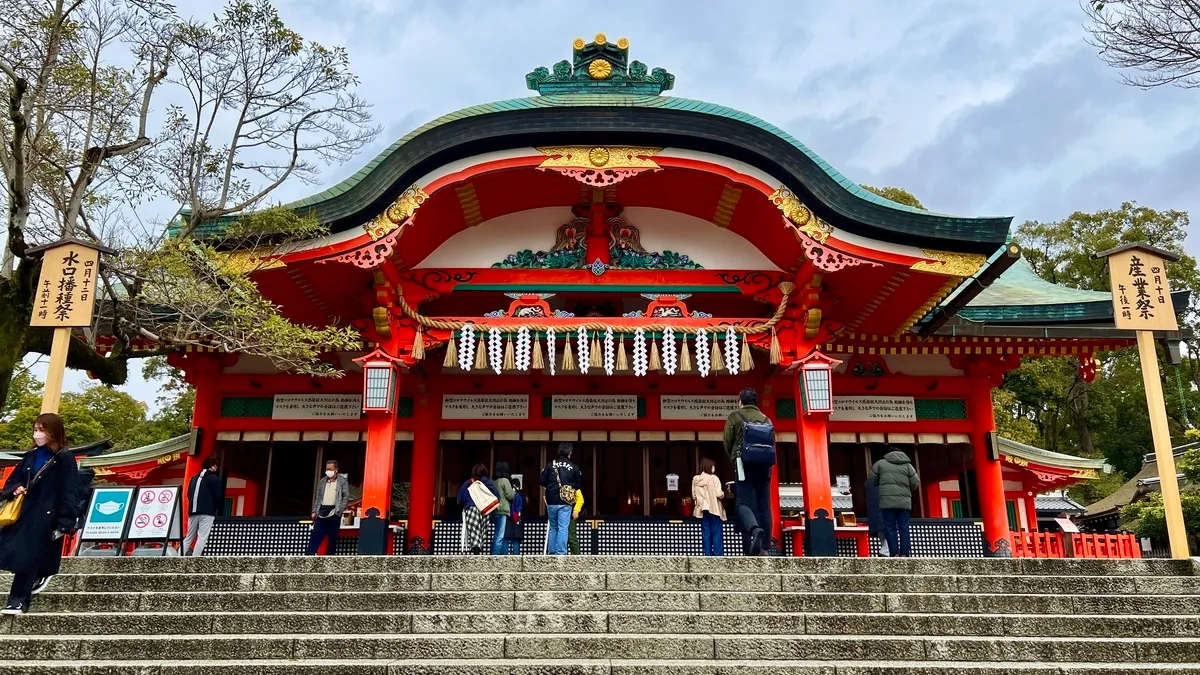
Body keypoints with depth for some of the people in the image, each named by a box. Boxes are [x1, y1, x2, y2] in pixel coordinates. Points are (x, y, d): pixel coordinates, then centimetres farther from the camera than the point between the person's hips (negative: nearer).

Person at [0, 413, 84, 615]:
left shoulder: (65, 458, -9)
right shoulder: (30, 456, 10)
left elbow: (70, 492, -12)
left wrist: (65, 523, -16)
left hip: (46, 517, -6)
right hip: (24, 514, 6)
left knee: (28, 558, -5)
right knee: (21, 556, 5)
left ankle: (18, 600, 4)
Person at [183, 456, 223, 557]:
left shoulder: (194, 478, 18)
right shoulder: (214, 478, -2)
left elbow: (189, 494, 20)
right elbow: (218, 497, -5)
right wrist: (215, 509, 11)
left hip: (193, 511, 7)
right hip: (207, 512, -7)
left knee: (189, 537, 13)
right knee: (202, 537, -9)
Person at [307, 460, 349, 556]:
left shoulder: (342, 481, 0)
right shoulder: (322, 481, 14)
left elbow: (346, 496, -3)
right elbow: (318, 497, 16)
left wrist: (339, 510, -11)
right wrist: (314, 511, 8)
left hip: (334, 513, -4)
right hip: (322, 512, 4)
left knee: (332, 539, 2)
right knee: (315, 537, -3)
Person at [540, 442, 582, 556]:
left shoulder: (550, 465, 2)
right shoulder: (574, 467, -1)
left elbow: (542, 481, 2)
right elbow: (579, 485, 4)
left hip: (551, 501, 2)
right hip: (565, 502, -2)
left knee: (552, 527, 15)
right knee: (563, 528, -1)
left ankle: (551, 552, 15)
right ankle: (560, 553, -7)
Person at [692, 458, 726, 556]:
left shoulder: (695, 479, 2)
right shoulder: (713, 478, -12)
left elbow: (694, 495, 5)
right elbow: (719, 494, -16)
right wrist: (723, 493, 5)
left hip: (702, 509, 4)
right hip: (714, 508, -4)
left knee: (706, 533, 9)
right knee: (717, 533, 2)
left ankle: (708, 554, 11)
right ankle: (718, 554, 1)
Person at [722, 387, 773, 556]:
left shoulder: (734, 417, 4)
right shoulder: (766, 419, 15)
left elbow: (727, 442, 2)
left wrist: (734, 458, 19)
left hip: (745, 463, -4)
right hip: (764, 464, 4)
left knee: (744, 502, -6)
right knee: (764, 506, 6)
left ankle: (755, 530, -35)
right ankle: (763, 548, 3)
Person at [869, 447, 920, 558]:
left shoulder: (881, 463, 10)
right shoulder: (907, 465, 12)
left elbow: (870, 479, 14)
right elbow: (916, 483, 7)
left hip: (887, 501, -1)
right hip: (904, 502, 1)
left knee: (890, 529, 0)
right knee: (904, 529, 3)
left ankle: (895, 555, -5)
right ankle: (904, 554, -3)